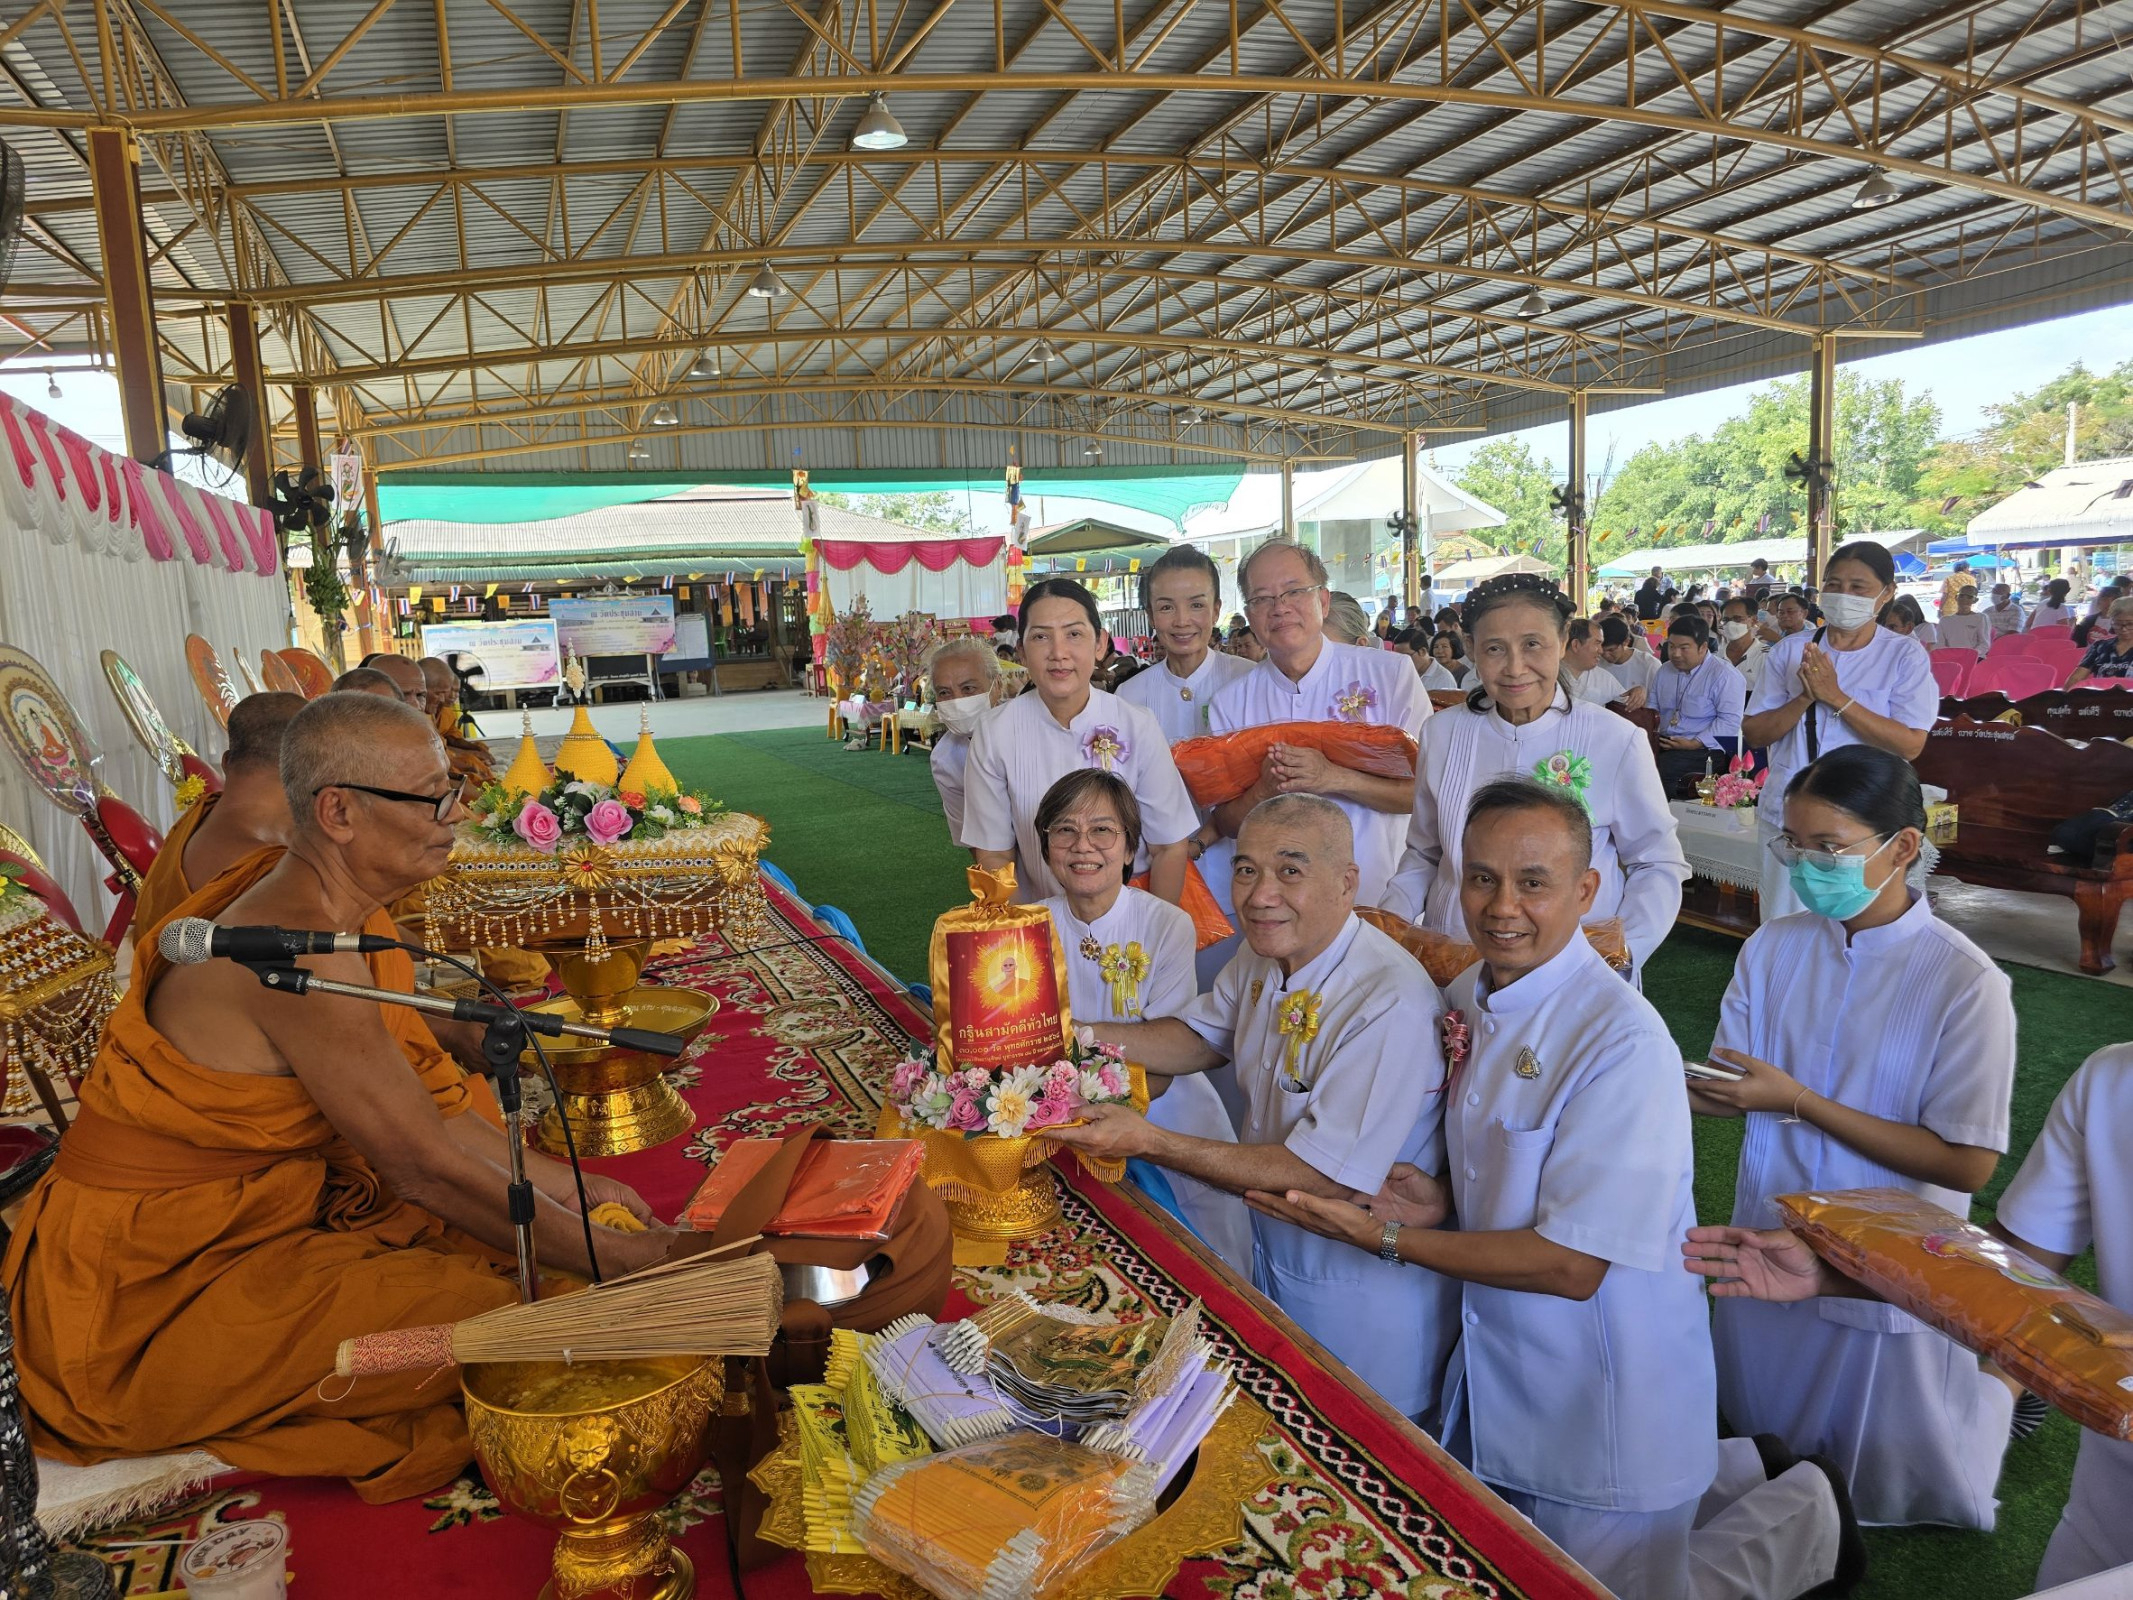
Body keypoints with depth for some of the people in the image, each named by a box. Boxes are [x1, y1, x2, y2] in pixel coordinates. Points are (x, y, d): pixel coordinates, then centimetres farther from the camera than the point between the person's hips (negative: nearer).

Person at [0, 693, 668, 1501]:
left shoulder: (319, 907, 1)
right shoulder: (300, 950, -29)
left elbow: (420, 1108, 6)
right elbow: (424, 1166, -26)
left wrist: (568, 1184, 3)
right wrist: (618, 1257, -20)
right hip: (146, 1296, -9)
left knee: (511, 1233, 6)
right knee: (496, 1314, -20)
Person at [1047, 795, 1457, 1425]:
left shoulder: (1391, 1005, -33)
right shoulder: (1265, 958, -6)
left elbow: (1328, 1177, -33)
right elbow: (1201, 1038, 11)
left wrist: (1149, 1142, -32)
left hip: (1364, 1303, -7)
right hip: (1273, 1255, 7)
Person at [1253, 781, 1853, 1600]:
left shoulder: (1626, 1042, -28)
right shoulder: (1466, 999, -3)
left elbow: (1571, 1265, -26)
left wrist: (1384, 1238, -25)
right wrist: (1441, 1197, -10)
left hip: (1603, 1400, -7)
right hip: (1497, 1367, 8)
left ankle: (1802, 1512, 30)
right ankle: (1726, 1470, 35)